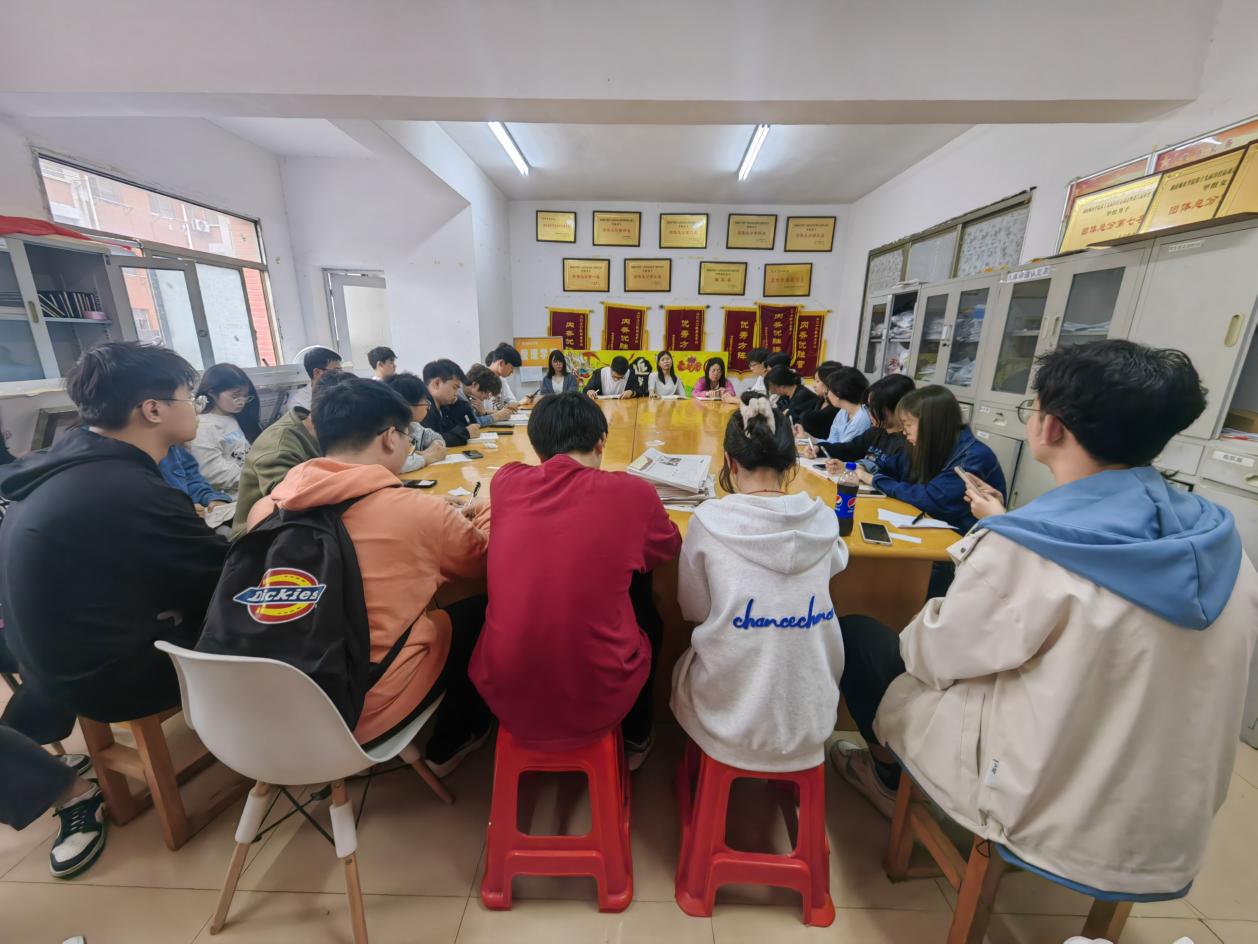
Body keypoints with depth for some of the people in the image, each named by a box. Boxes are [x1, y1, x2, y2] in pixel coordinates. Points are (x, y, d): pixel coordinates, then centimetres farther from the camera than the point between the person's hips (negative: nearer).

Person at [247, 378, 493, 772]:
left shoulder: (265, 508, -5)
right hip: (365, 714, -5)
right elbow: (482, 559, -1)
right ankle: (450, 743, 33)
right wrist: (486, 511, 18)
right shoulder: (416, 510, -21)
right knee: (478, 611, 15)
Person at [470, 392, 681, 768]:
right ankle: (635, 740, 46)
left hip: (506, 695, 3)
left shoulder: (506, 481, -6)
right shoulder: (633, 492, -12)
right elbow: (670, 548, 9)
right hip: (597, 701, -2)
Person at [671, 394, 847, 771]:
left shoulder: (709, 521, -18)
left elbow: (693, 609, -2)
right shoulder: (823, 520, -9)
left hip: (731, 721, -3)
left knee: (686, 662, 29)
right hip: (811, 722, 3)